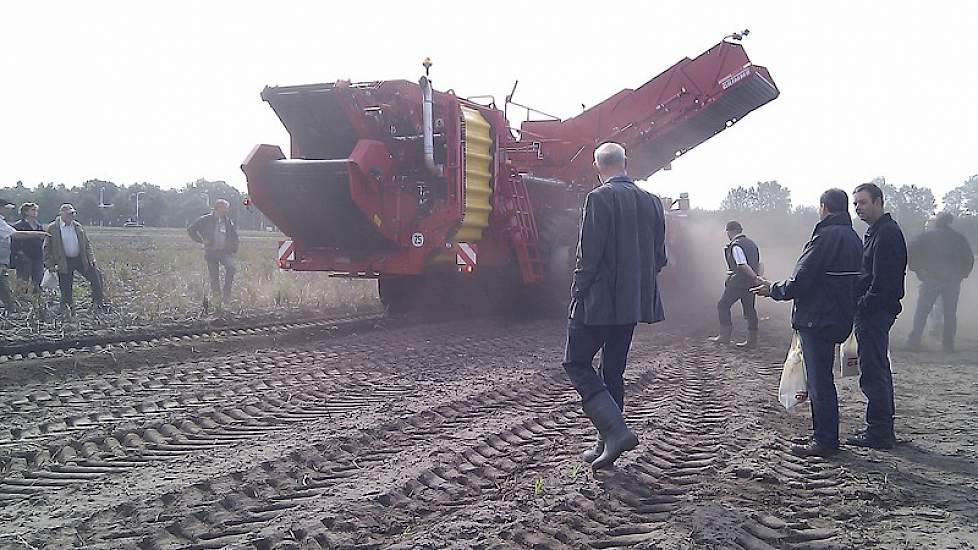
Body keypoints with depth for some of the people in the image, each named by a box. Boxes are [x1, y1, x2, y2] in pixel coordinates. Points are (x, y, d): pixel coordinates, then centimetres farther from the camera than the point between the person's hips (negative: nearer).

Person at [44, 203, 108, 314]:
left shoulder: (78, 227, 8)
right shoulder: (52, 228, -4)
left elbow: (87, 244, 13)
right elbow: (47, 248, -2)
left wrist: (91, 259, 3)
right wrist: (50, 265, -8)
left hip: (81, 259, 4)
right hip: (64, 262, -4)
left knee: (96, 275, -3)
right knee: (66, 288, 1)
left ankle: (99, 302, 11)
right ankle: (67, 309, 18)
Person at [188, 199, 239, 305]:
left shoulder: (228, 221, 8)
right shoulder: (206, 220, 0)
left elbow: (234, 236, 18)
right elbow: (191, 229, 5)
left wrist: (234, 250, 9)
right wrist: (201, 240, -2)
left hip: (225, 251, 1)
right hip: (211, 252, -1)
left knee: (231, 267, -25)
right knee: (214, 276, 1)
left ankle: (227, 292, -15)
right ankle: (217, 297, 13)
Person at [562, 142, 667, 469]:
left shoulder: (600, 198, -13)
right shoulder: (652, 201, 8)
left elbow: (589, 255, -16)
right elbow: (659, 257, 11)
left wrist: (577, 295, -8)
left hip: (600, 300, -7)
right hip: (634, 302, 7)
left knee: (577, 364, 4)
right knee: (614, 371, 15)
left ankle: (615, 430, -9)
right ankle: (607, 445, 21)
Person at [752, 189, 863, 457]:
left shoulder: (824, 237, -17)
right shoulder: (854, 238, 10)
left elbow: (799, 283, -20)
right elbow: (854, 281, 15)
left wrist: (772, 289, -3)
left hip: (816, 319, -9)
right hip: (840, 320, 9)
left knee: (819, 380, -1)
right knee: (823, 377, 18)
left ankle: (825, 440, 5)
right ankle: (825, 436, 26)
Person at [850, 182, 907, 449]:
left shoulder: (887, 233, -15)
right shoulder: (876, 231, 18)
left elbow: (882, 280, -21)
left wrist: (862, 306, -15)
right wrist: (859, 305, 12)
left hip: (875, 312, -11)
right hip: (874, 312, 11)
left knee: (873, 372, -7)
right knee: (879, 370, 16)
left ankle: (879, 433, -1)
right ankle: (883, 428, 26)